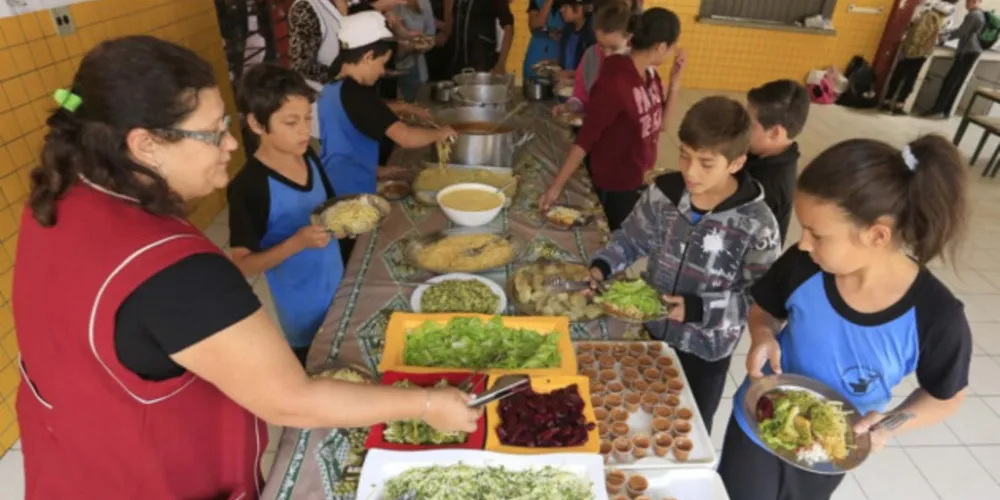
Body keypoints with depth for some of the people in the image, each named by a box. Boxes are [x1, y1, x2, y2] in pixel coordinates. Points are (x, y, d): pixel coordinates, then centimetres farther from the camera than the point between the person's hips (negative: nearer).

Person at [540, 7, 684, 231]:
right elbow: (585, 138, -22)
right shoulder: (613, 82, -24)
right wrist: (557, 186, -22)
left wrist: (675, 81, -3)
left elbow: (657, 122, 9)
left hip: (641, 177, 7)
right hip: (615, 184, -7)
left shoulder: (649, 73, -1)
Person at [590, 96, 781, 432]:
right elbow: (632, 237, 1)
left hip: (707, 351, -3)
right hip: (654, 331, 3)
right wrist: (602, 266, -16)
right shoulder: (664, 191, -13)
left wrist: (699, 308, -30)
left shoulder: (756, 224, -24)